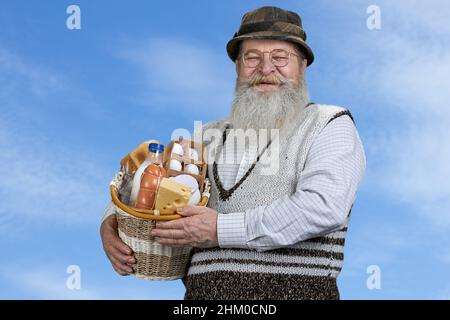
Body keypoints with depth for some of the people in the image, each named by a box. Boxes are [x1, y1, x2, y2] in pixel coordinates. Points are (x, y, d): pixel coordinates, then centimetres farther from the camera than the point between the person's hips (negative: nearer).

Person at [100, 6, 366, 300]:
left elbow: (324, 208, -8)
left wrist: (221, 230, -8)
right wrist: (112, 224, 9)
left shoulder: (330, 126, 8)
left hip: (294, 289, -4)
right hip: (201, 292, 4)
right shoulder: (210, 135, 23)